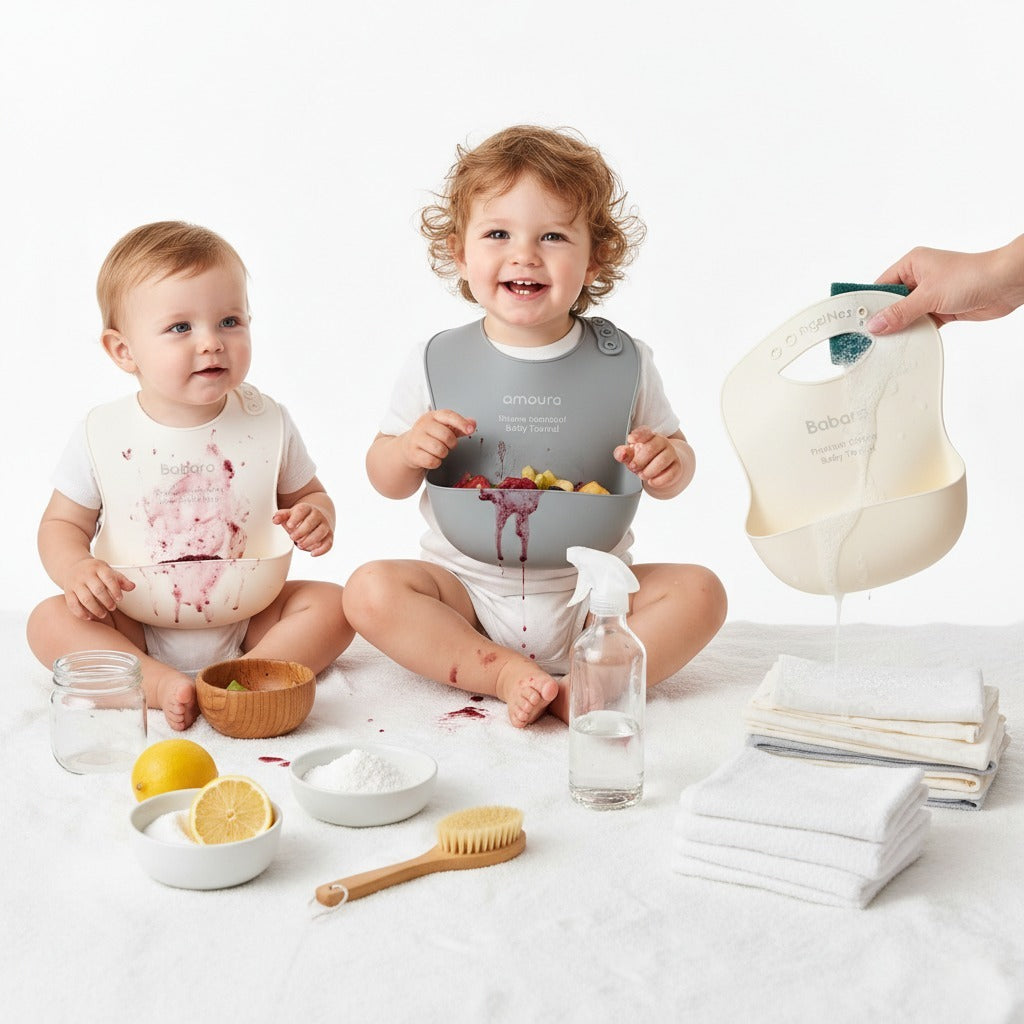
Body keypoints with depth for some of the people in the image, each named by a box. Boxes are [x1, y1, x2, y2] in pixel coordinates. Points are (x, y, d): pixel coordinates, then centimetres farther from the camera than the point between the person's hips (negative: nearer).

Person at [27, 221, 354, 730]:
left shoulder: (267, 422, -5)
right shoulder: (102, 435, -8)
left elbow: (308, 494, 9)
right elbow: (62, 523, 2)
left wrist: (316, 516, -16)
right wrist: (76, 568, -21)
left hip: (247, 619, 1)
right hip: (136, 626, 0)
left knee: (334, 604, -18)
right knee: (49, 621, -20)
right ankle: (159, 683, -31)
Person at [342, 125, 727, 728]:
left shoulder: (624, 362, -2)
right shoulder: (436, 363, -3)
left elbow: (676, 464, 8)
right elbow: (384, 478, 4)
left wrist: (668, 462, -16)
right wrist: (409, 451, -19)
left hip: (591, 593, 1)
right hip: (467, 595, 0)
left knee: (700, 592, -19)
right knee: (371, 590, -24)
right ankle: (506, 673, -22)